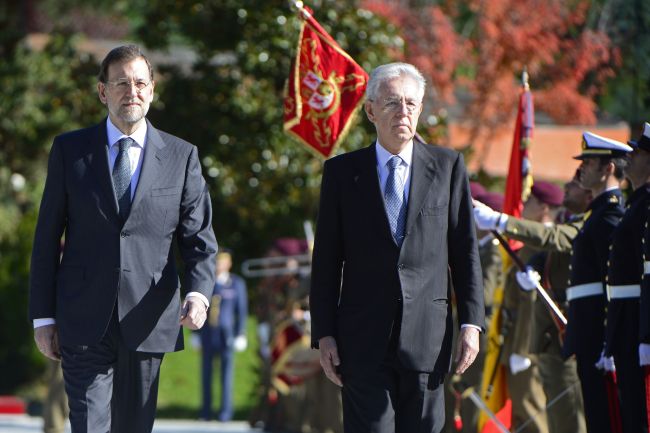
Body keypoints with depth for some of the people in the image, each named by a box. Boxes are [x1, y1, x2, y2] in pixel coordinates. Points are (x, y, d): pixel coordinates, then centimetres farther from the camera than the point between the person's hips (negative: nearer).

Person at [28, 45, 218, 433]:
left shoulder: (182, 157, 7)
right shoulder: (70, 150, 6)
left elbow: (198, 237, 4)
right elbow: (47, 237, 7)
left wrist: (199, 292, -16)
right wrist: (43, 317, 2)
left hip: (147, 324, 1)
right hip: (85, 324, -1)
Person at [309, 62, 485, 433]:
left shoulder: (448, 166, 8)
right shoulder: (342, 172, 7)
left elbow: (466, 250, 7)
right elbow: (326, 261, 7)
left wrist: (471, 322, -1)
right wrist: (324, 334, 0)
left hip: (428, 338, 1)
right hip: (364, 340, -1)